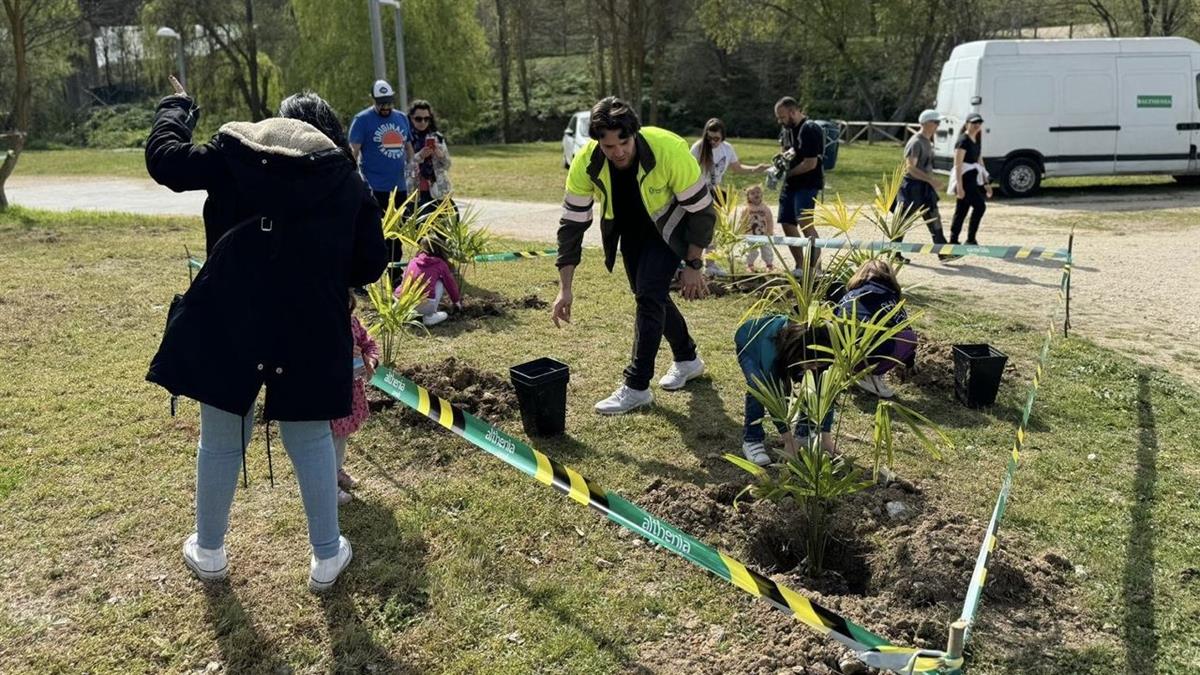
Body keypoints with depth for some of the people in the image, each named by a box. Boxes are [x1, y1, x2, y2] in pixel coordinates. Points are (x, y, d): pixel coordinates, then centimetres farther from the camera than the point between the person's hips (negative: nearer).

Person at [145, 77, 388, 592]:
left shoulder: (236, 151, 6)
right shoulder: (347, 178, 8)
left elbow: (163, 160, 10)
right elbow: (370, 263, 6)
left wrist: (176, 108, 27)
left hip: (229, 320, 0)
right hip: (311, 328, 0)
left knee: (220, 438, 16)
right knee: (310, 439, 13)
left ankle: (209, 552, 34)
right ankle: (326, 557, 24)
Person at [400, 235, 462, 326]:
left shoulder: (413, 260, 20)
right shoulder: (440, 263, 10)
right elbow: (450, 283, 23)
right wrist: (457, 301, 42)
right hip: (424, 305, -5)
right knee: (440, 283, 20)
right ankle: (429, 316, 11)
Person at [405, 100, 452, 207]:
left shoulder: (437, 137, 8)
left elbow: (447, 165, 9)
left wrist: (440, 155, -10)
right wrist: (419, 156, -22)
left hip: (438, 192, 3)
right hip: (415, 193, -3)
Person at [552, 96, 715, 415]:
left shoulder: (669, 150, -36)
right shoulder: (586, 162, -27)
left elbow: (701, 209, -24)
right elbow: (572, 222, -19)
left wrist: (693, 265, -19)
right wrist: (566, 288, -21)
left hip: (669, 224, -4)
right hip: (630, 227, 5)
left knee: (649, 292, -18)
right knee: (648, 293, 12)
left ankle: (637, 386, -8)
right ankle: (687, 358, 36)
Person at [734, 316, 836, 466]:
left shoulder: (819, 354, -34)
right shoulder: (773, 352, -46)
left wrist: (826, 435, -24)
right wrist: (787, 438, -31)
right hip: (748, 343, -4)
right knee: (759, 387, -31)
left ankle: (805, 432, 4)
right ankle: (752, 440, -16)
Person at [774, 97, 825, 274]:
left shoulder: (810, 130, -17)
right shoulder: (786, 129, 11)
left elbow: (811, 163, -21)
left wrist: (788, 173, -11)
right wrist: (783, 157, 5)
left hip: (808, 183, -9)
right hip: (790, 183, 9)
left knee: (805, 222, -22)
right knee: (787, 224, 10)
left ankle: (815, 269, -21)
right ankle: (800, 268, 21)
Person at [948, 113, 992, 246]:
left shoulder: (977, 140, 15)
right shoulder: (963, 141, -12)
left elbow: (978, 161, 22)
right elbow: (958, 165, -17)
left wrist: (986, 183, 21)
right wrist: (959, 186, -23)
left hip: (973, 179, 9)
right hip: (964, 179, -9)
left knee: (962, 210, 10)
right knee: (980, 205, -13)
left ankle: (953, 241, 14)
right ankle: (970, 239, -6)